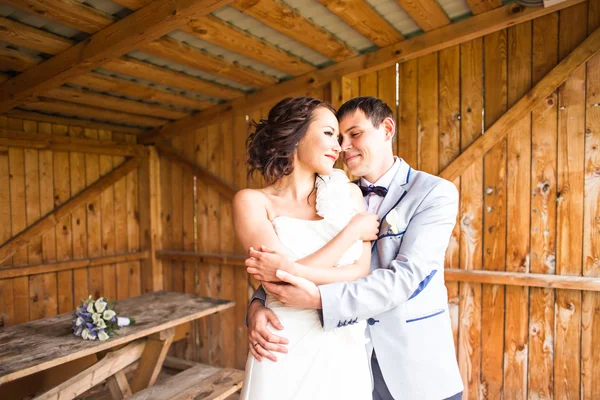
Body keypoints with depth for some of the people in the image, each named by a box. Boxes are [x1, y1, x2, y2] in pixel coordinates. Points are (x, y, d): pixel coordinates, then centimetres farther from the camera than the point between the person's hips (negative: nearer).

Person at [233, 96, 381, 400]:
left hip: (348, 351, 4)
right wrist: (353, 230, -11)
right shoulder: (253, 202, -7)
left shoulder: (349, 194, 2)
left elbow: (362, 274, -5)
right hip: (285, 353, -3)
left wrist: (295, 273, -20)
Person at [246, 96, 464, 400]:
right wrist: (257, 305, -21)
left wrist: (318, 298, -31)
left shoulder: (436, 192, -9)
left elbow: (406, 276, -21)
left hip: (417, 367, -3)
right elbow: (289, 264, -1)